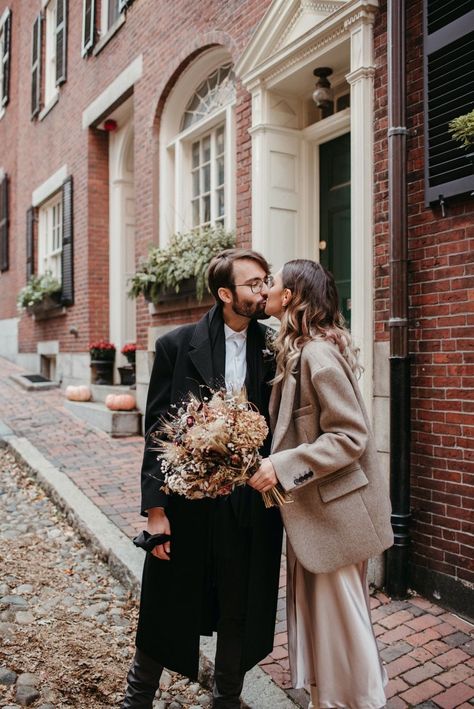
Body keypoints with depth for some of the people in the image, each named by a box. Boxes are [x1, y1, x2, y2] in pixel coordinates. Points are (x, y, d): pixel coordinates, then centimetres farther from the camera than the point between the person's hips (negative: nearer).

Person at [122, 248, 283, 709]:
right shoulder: (177, 346, -7)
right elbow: (156, 431, -6)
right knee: (167, 615, 17)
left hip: (252, 508, 2)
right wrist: (155, 510, -9)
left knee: (240, 616, 18)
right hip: (187, 504, -2)